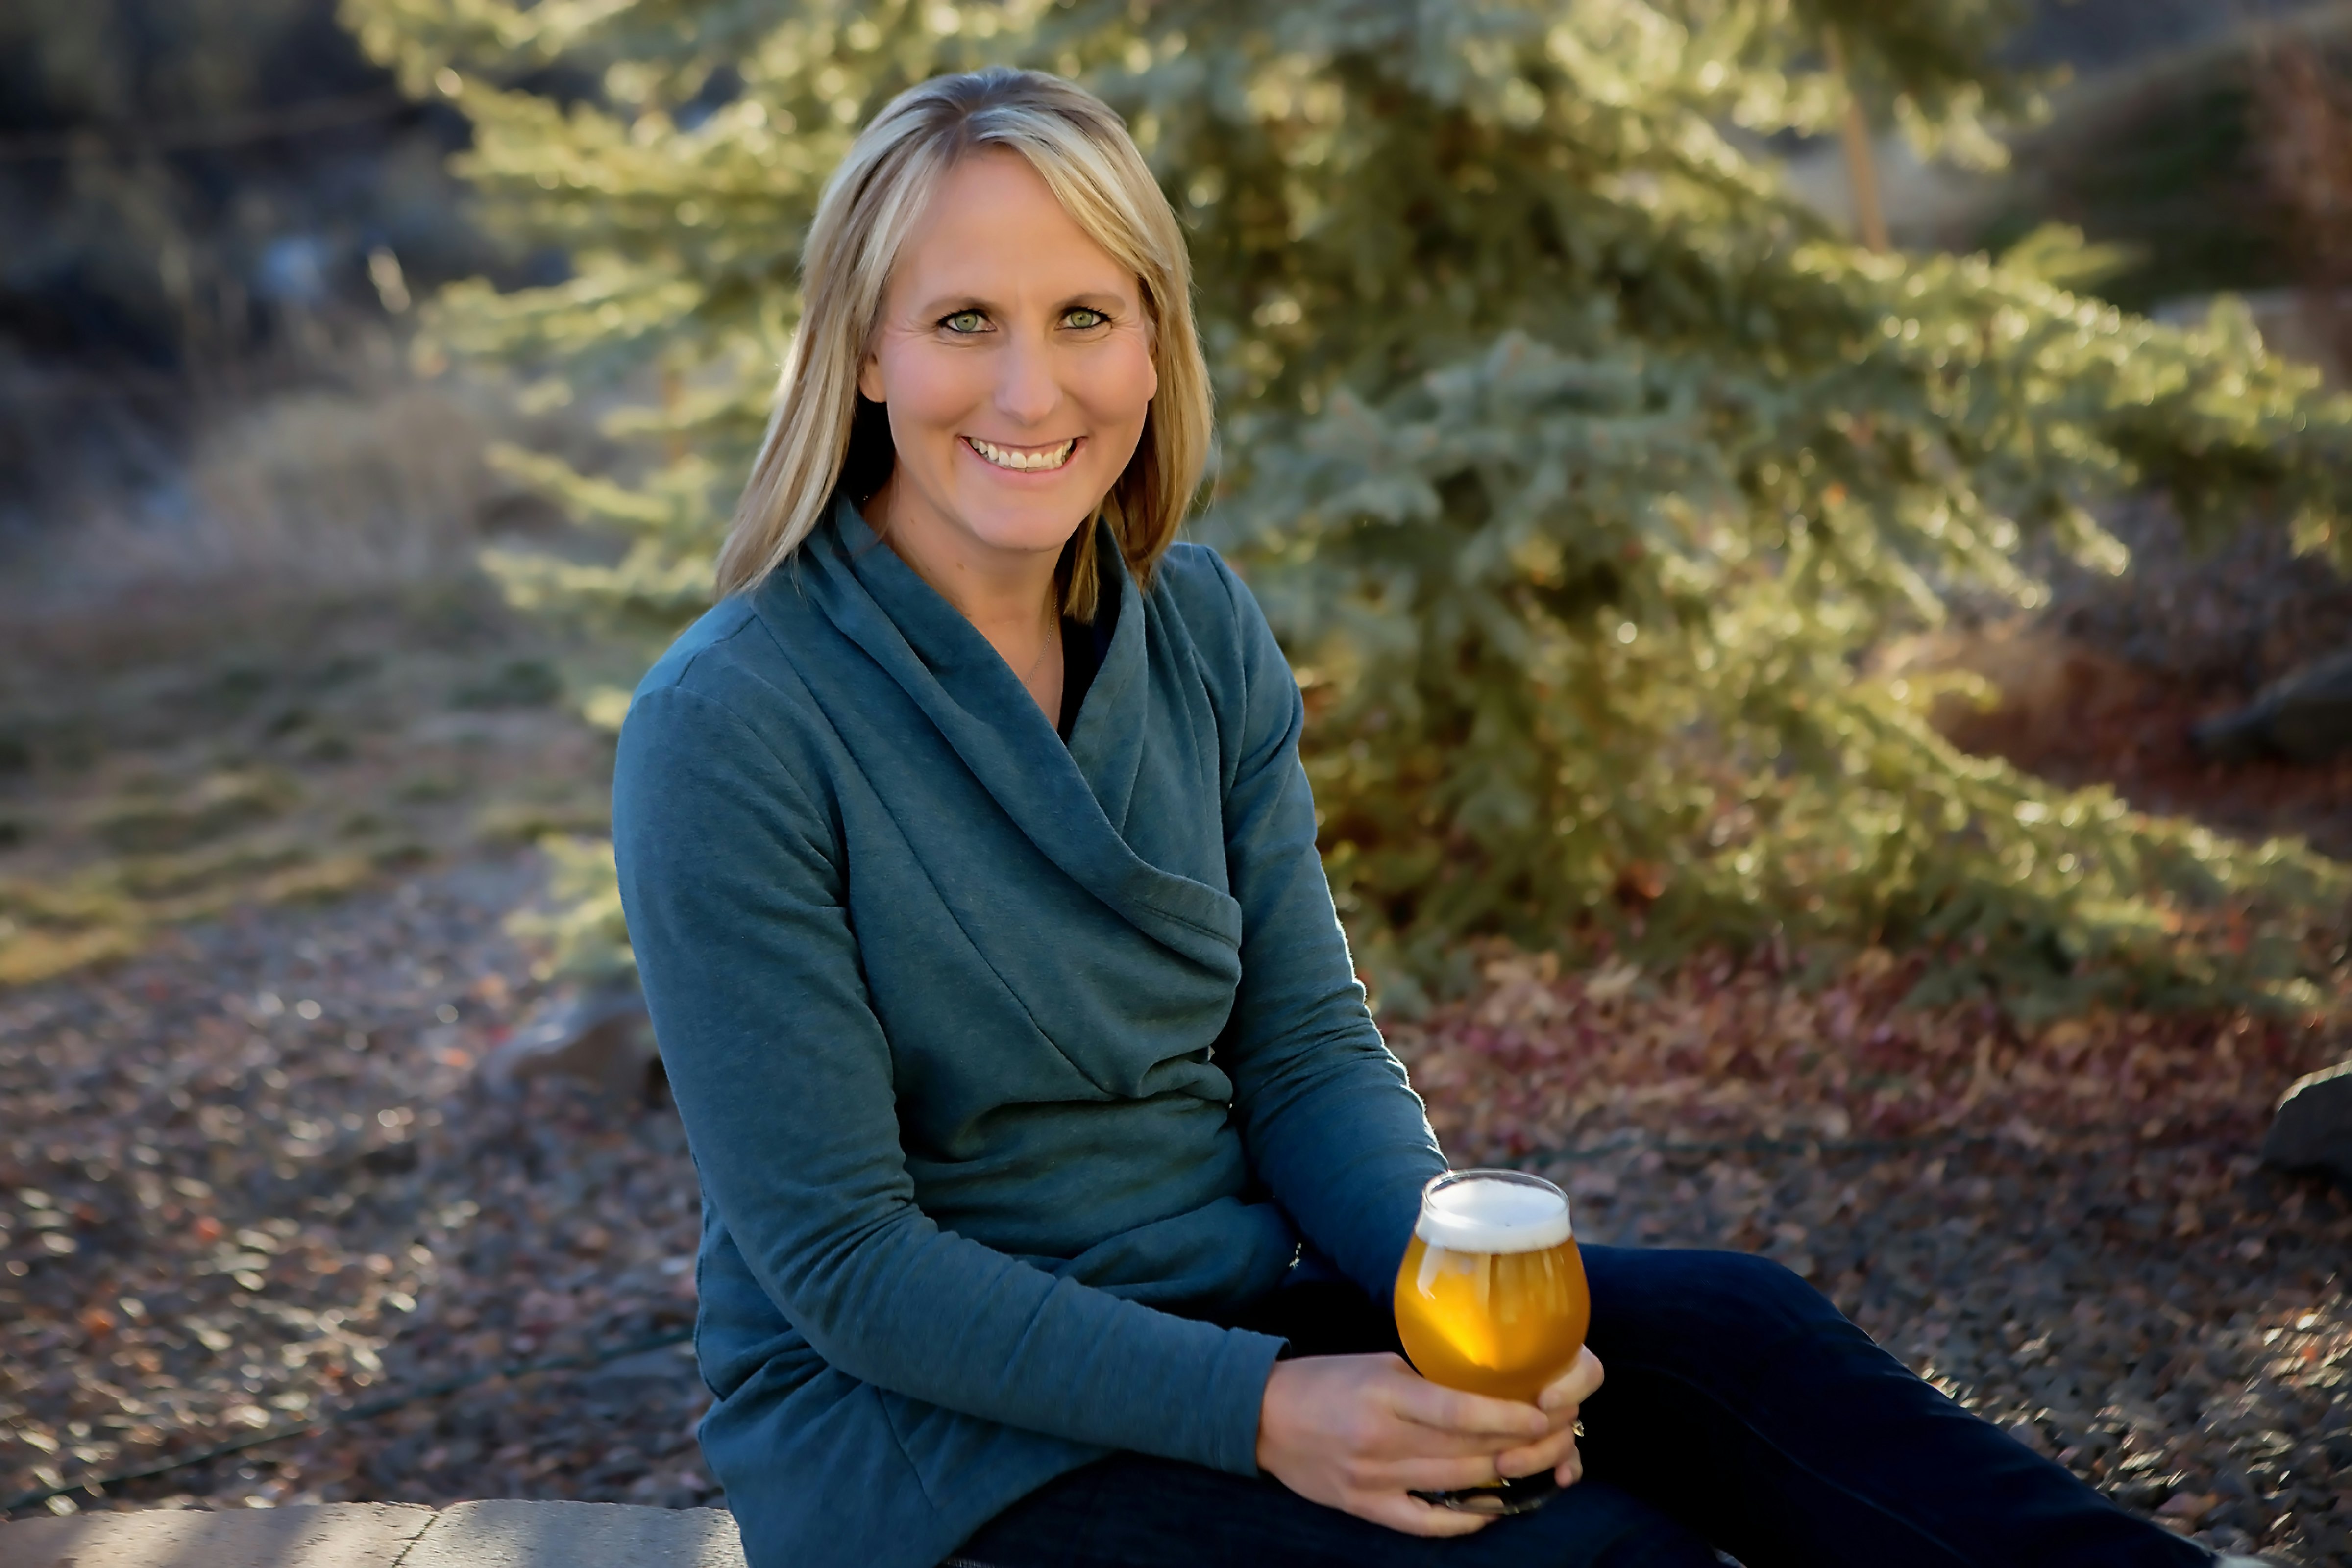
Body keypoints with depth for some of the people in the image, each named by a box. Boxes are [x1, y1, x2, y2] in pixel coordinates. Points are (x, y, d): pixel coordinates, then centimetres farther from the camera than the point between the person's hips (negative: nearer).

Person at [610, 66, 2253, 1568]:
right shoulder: (730, 730, -18)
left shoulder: (1204, 633, 1)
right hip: (914, 1419, -5)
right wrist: (1259, 1413, -25)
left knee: (1721, 1331, -21)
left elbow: (1307, 1048, 3)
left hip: (1247, 1301, 5)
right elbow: (840, 1258, -17)